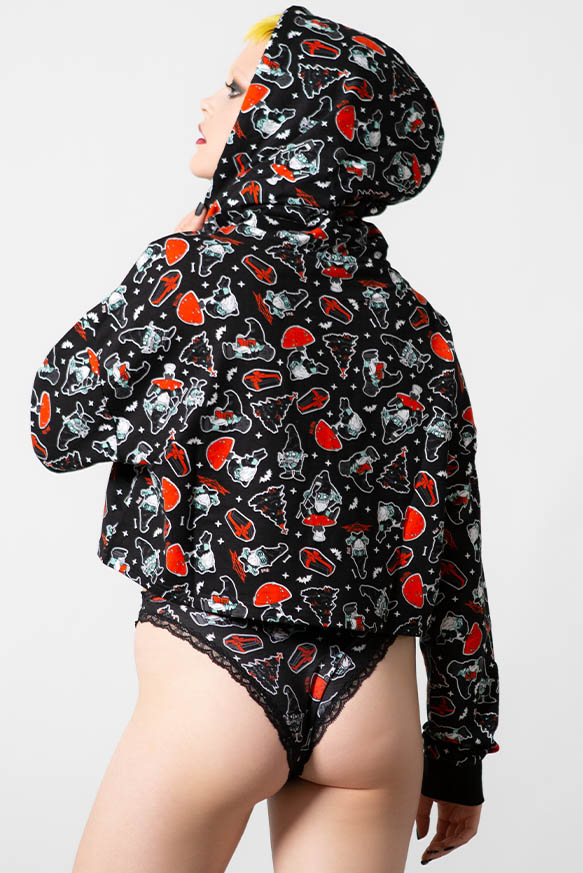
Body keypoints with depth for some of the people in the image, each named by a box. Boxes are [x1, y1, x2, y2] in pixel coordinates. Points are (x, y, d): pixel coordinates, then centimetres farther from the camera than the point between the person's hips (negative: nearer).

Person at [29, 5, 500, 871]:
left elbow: (60, 428, 1)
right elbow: (455, 548, 5)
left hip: (210, 686, -4)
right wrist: (458, 750, 14)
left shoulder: (191, 268, -10)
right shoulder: (416, 324, 3)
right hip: (375, 704, 4)